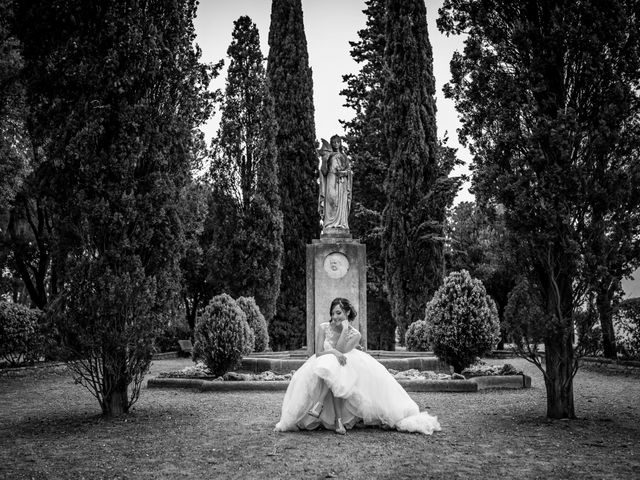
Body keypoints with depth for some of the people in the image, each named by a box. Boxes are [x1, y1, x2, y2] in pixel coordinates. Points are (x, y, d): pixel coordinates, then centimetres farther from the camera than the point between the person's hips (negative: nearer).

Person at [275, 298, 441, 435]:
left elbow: (340, 351, -16)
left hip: (347, 368, 2)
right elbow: (318, 353, -9)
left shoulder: (354, 334, -4)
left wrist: (345, 328, -17)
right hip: (325, 366, -2)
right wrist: (333, 352, -28)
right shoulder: (323, 328, -4)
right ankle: (338, 419, -39)